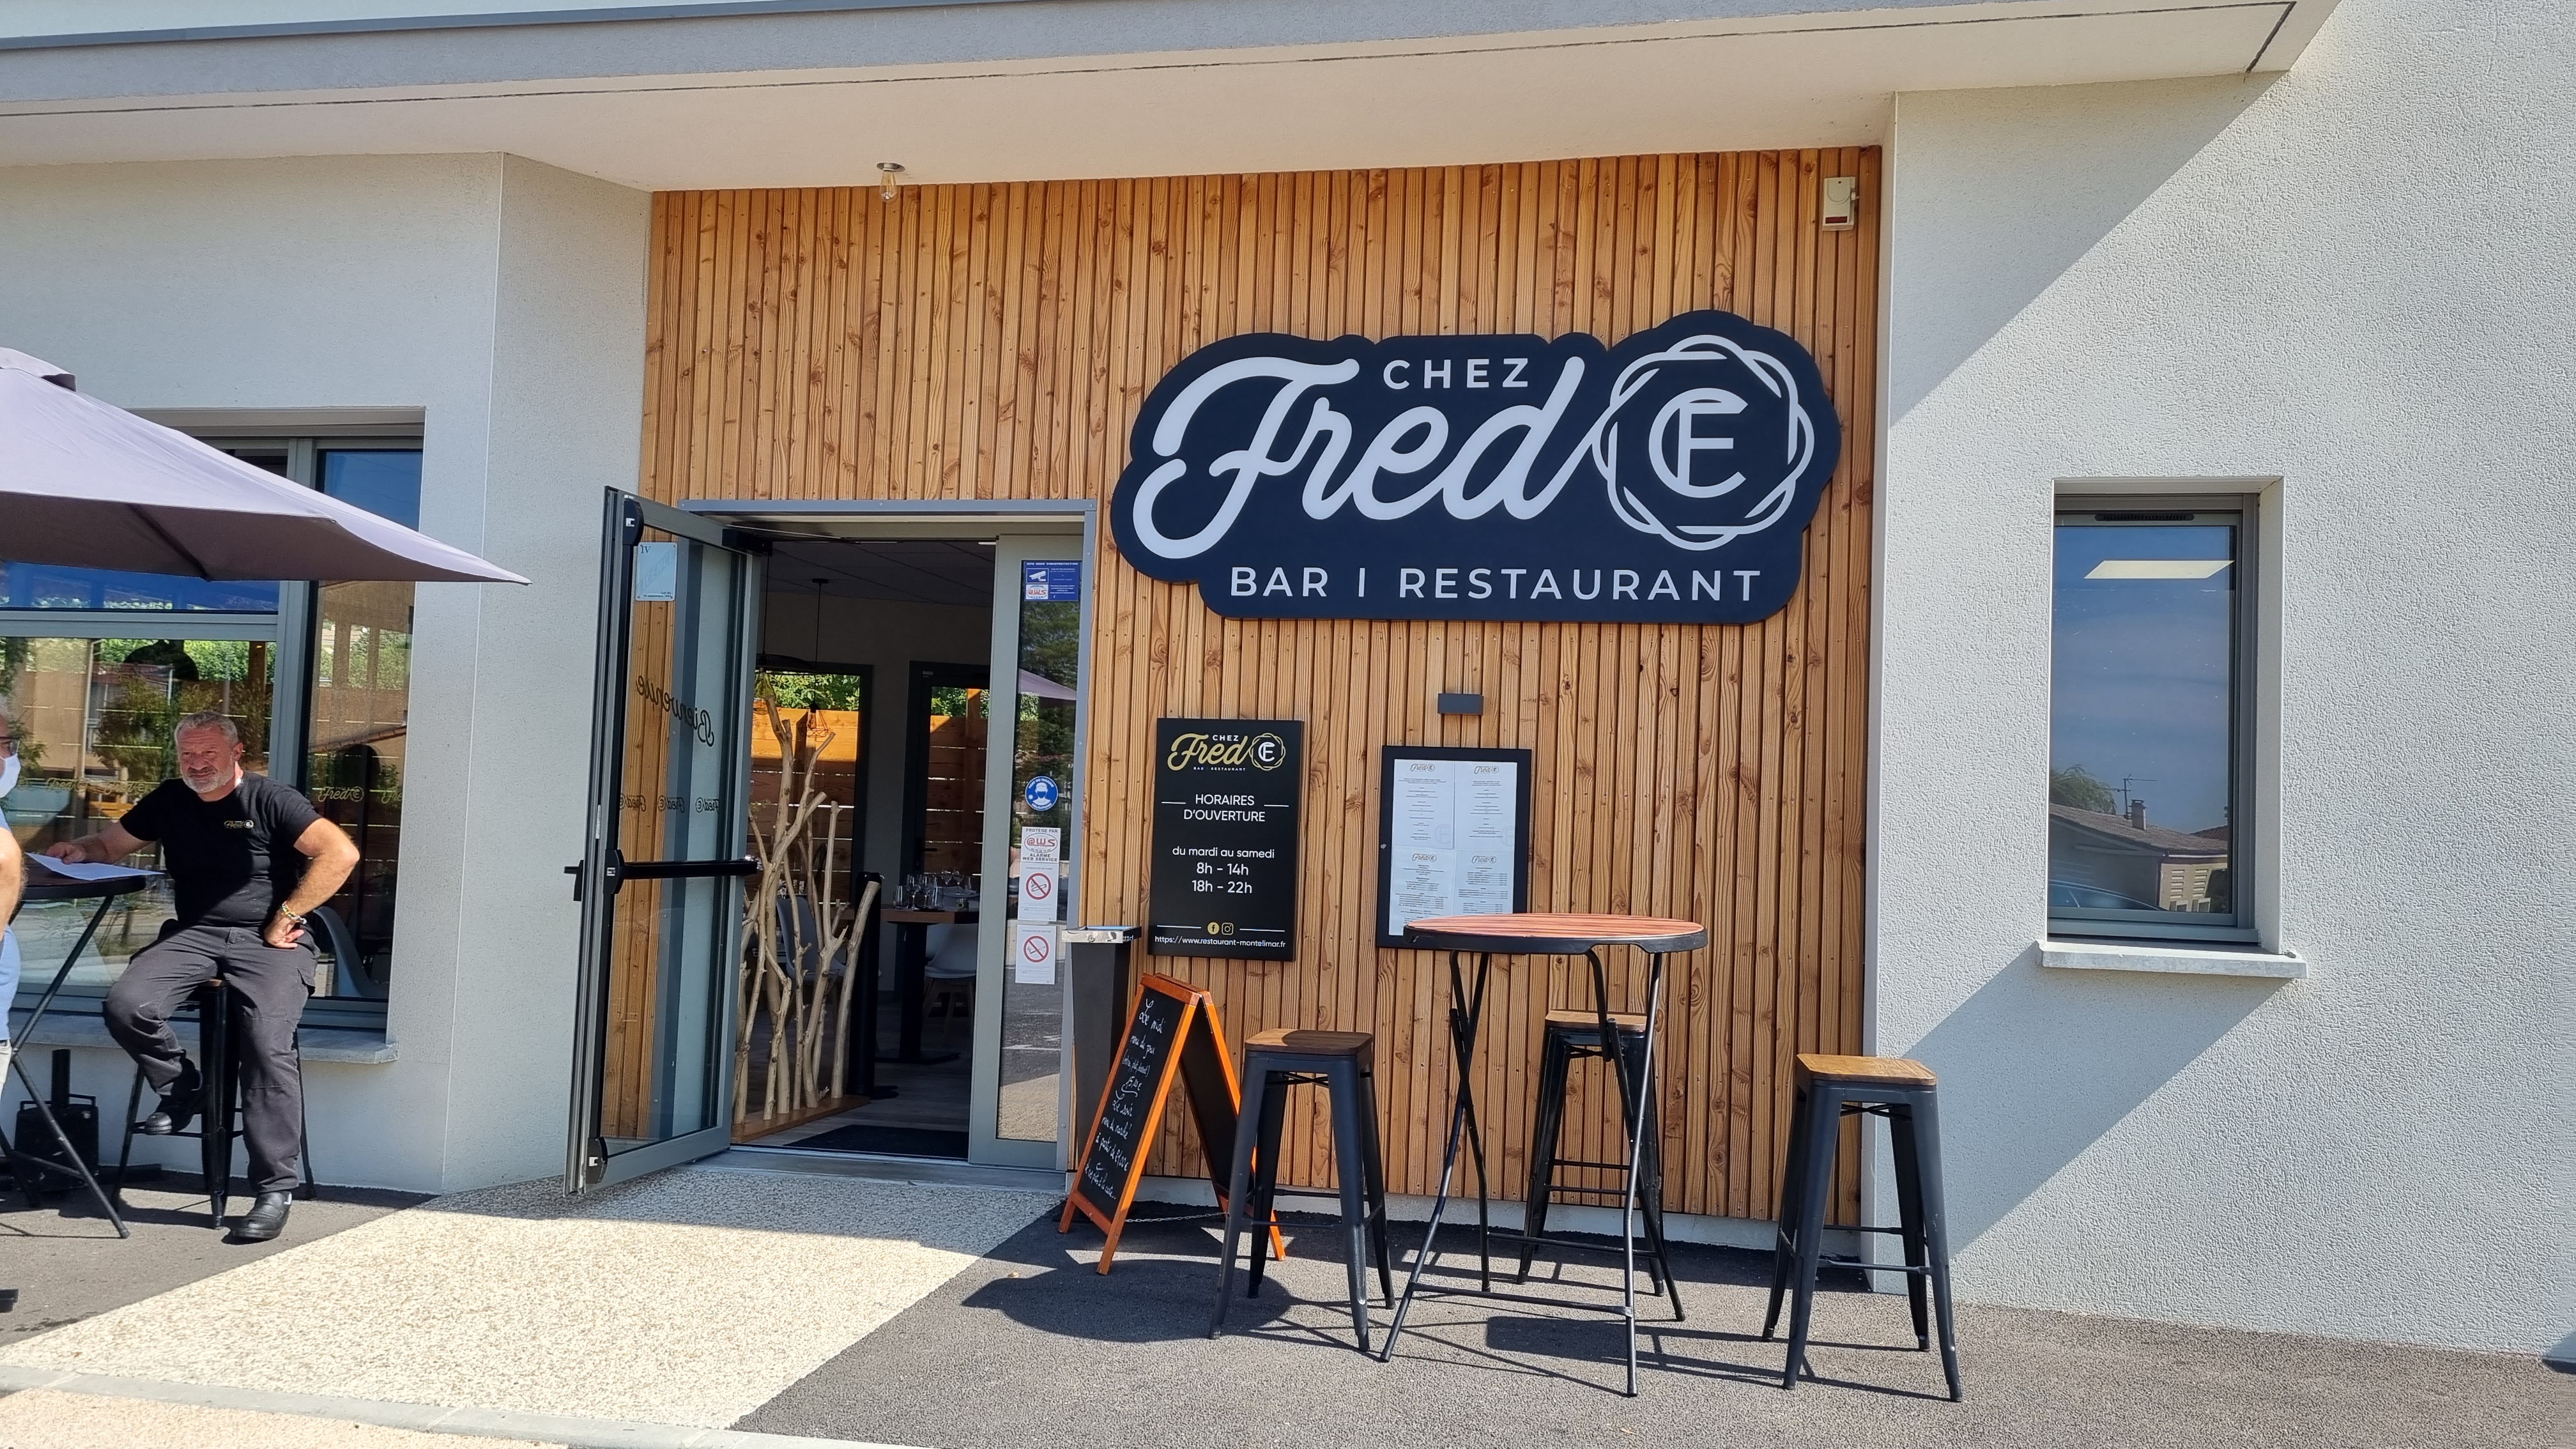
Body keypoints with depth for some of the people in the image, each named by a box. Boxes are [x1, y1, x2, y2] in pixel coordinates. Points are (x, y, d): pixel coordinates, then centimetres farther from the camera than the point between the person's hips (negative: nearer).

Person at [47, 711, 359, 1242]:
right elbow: (113, 843, 29)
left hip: (266, 940, -5)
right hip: (193, 934, 5)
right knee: (126, 1006, -24)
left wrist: (285, 918, -14)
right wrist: (81, 849, 4)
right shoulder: (169, 800, 15)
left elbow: (340, 853, -16)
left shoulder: (270, 800, -4)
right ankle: (180, 1089, 6)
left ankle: (274, 1191, -18)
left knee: (269, 1044, -26)